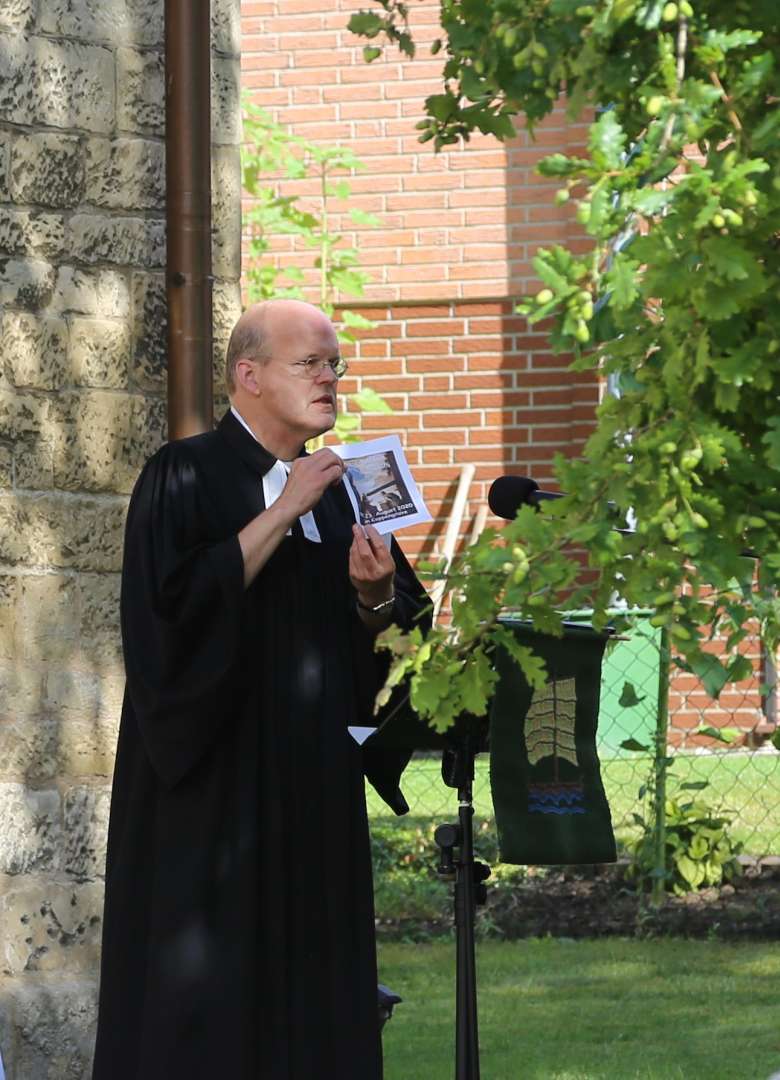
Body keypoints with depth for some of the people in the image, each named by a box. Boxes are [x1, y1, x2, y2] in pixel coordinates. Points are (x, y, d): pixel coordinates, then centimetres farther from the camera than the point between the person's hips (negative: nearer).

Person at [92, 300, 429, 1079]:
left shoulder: (339, 490, 14)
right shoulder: (186, 479, -5)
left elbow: (396, 633, 13)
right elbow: (178, 602, -21)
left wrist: (376, 595, -9)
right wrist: (283, 511, -18)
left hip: (315, 779, 6)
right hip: (214, 779, -6)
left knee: (316, 996, 4)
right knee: (204, 1011, -6)